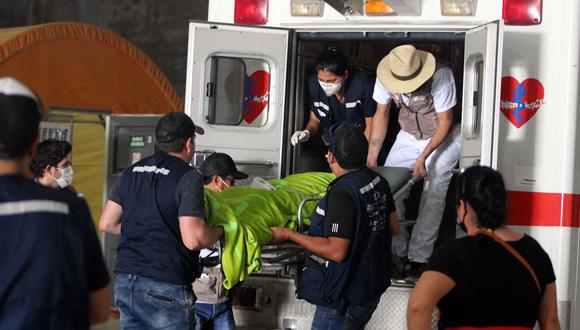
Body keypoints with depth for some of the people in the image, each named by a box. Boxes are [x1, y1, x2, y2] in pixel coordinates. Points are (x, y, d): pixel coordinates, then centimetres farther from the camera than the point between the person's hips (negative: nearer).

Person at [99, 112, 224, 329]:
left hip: (125, 283, 7)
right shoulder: (188, 177, -10)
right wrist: (220, 231, 1)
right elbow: (193, 239, -18)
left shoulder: (131, 172, 11)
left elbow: (106, 224, 14)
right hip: (166, 287, -7)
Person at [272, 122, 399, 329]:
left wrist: (289, 235, -19)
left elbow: (336, 251, -27)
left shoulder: (342, 193, -26)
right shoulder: (379, 181, 1)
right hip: (372, 287, 9)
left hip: (344, 297, -9)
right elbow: (393, 227, 12)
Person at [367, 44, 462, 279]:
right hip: (408, 136, 4)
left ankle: (418, 257, -8)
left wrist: (423, 157, -27)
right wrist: (372, 157, -7)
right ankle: (397, 251, 7)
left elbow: (445, 122, -21)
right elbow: (381, 115, -5)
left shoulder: (440, 76, -33)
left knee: (434, 194, -16)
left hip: (442, 138, -4)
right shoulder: (385, 77, -21)